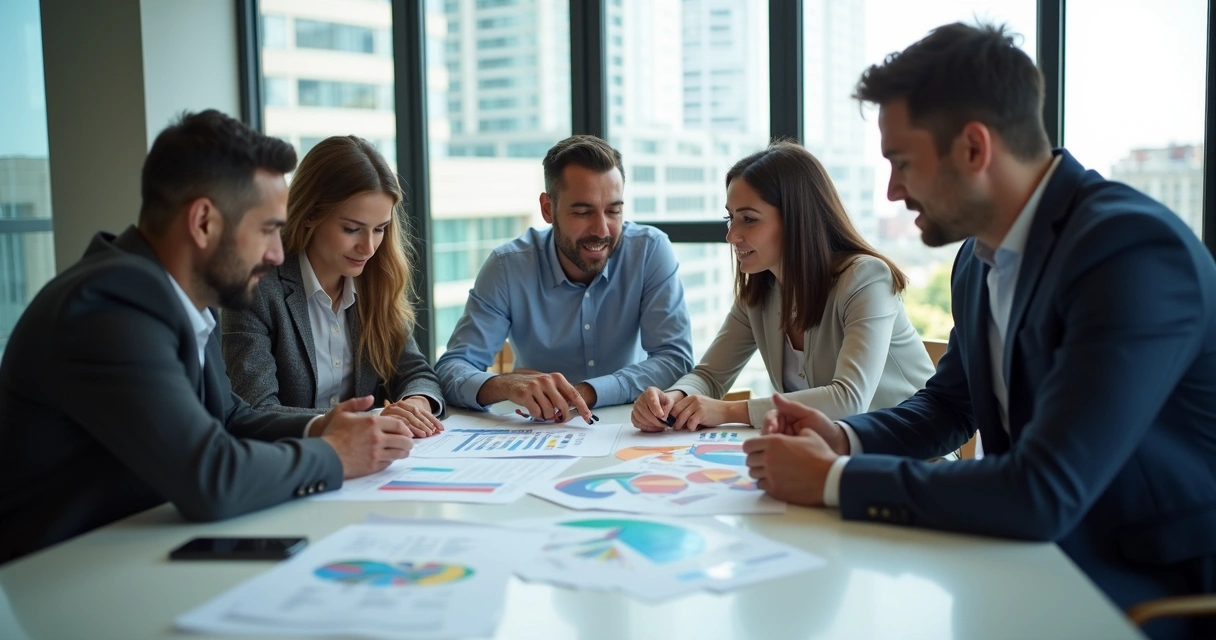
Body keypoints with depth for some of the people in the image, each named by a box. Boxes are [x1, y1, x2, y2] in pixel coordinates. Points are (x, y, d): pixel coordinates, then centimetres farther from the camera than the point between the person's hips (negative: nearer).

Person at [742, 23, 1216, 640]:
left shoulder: (1134, 248, -25)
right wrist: (843, 438, -5)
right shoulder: (979, 259, 1)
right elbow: (945, 407, 16)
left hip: (1161, 590, -6)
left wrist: (835, 480, -22)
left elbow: (1042, 494, -31)